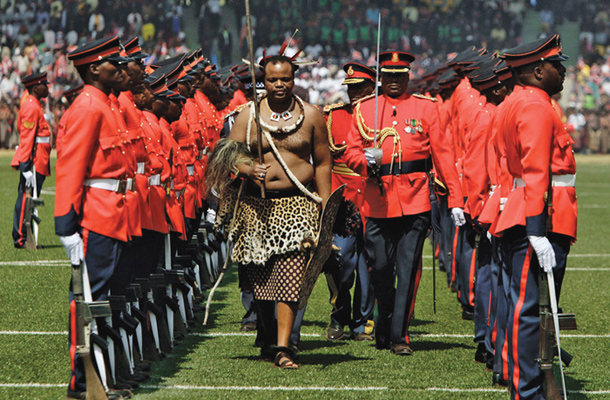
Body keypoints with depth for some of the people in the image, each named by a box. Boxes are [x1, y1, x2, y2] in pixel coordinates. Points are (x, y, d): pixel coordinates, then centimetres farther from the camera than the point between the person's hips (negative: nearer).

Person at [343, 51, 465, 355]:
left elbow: (442, 154, 3)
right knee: (379, 268, 5)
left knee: (408, 270, -3)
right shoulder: (364, 109, 9)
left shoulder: (425, 107, 6)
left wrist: (455, 201, -3)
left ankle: (400, 335, 3)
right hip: (378, 201, 1)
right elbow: (351, 153, 9)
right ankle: (385, 322, 29)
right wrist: (367, 162, -16)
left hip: (415, 201, -1)